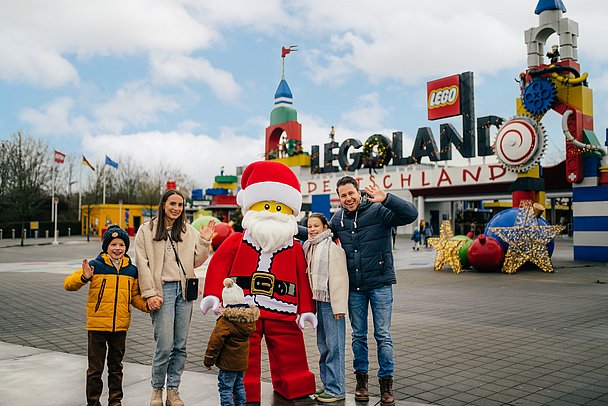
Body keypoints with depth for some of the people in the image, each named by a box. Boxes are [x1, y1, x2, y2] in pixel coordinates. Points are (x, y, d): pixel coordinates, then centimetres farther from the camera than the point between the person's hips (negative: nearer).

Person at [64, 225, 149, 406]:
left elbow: (134, 296, 12)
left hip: (120, 326, 3)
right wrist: (84, 278, -30)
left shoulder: (131, 270, 5)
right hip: (97, 325, -3)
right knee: (95, 367, 7)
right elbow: (68, 284, -11)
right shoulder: (95, 265, -7)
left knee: (116, 366, 16)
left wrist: (147, 305, -7)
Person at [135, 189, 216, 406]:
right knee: (164, 346, -6)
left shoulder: (189, 231, 12)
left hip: (184, 290, 4)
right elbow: (143, 264, -2)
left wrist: (204, 242, -2)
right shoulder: (147, 230, 2)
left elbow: (196, 262, 12)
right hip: (162, 290, -4)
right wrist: (150, 294, -9)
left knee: (180, 346, 7)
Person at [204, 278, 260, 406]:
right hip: (242, 361, 7)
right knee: (239, 385, 21)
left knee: (225, 387, 1)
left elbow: (215, 341, -18)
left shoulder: (225, 321, -20)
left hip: (228, 363, -7)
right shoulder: (250, 319, -2)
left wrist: (209, 361, -9)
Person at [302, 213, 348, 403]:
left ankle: (336, 389, 4)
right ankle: (327, 384, 25)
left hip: (330, 302, -9)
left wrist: (338, 306, -18)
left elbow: (339, 278, -15)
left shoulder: (332, 247, -11)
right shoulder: (310, 247, 15)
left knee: (334, 346, -3)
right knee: (323, 346, 15)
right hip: (318, 301, 9)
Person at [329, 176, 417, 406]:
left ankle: (386, 382, 15)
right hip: (354, 287, 4)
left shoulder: (378, 211, -10)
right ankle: (361, 379, 26)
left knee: (383, 335, 3)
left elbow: (411, 215, -22)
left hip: (380, 284, -4)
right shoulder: (337, 219, 5)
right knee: (358, 335, 13)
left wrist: (386, 198, -35)